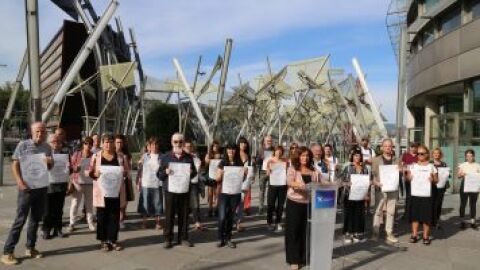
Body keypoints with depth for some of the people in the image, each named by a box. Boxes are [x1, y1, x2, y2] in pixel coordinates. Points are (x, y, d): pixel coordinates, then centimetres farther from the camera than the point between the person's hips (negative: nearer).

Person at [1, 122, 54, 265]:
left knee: (36, 219, 11)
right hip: (26, 188, -4)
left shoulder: (47, 147, 5)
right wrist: (20, 182, -17)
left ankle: (30, 248, 23)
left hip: (42, 187, 5)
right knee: (20, 220, -3)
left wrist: (50, 162, -9)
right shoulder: (23, 145, -7)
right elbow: (15, 165, -6)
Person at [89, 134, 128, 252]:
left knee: (114, 216, 5)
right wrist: (96, 174, -18)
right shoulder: (96, 156, 2)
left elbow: (126, 171, 9)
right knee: (102, 216, 3)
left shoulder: (120, 156, 6)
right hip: (102, 190, -1)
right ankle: (103, 241, 14)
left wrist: (122, 173, -12)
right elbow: (91, 173, 2)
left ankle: (113, 239, 15)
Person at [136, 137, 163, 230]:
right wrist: (138, 183, 0)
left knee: (158, 202, 5)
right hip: (146, 184, 0)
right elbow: (140, 170, 4)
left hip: (158, 184, 0)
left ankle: (158, 222, 16)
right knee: (145, 202, 6)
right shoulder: (145, 156, 3)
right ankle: (144, 222, 18)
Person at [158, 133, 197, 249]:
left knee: (184, 215, 7)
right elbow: (159, 174, 2)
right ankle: (168, 239, 13)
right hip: (170, 190, -2)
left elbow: (194, 172, 13)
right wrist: (166, 172, -19)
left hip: (185, 190, 2)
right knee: (169, 215, 2)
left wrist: (191, 173, -10)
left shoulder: (188, 157, 8)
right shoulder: (166, 157, 2)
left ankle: (183, 238, 18)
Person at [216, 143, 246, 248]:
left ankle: (228, 238, 17)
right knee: (222, 217, -7)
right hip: (224, 193, -2)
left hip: (235, 193, 2)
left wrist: (245, 173, -9)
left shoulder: (239, 163, 5)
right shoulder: (222, 163, 0)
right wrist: (221, 174, -19)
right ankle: (220, 238, 8)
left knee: (230, 217, 6)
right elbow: (217, 179, 1)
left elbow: (242, 179, 11)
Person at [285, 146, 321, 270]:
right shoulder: (292, 169, -3)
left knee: (307, 231, 9)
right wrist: (299, 185, -38)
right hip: (294, 203, -3)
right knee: (293, 231, 0)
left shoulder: (314, 171, 9)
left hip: (309, 203, 4)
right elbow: (289, 182, -20)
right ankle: (293, 259, 8)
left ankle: (305, 257, 22)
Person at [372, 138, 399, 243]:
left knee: (391, 211, 7)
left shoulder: (396, 160, 11)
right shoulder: (376, 159, 4)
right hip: (381, 189, -3)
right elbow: (373, 174, 0)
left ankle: (389, 233, 14)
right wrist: (376, 183, -16)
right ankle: (376, 232, 7)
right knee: (378, 211, 0)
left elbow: (399, 173, 13)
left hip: (393, 189, 3)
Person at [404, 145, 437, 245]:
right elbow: (408, 179, 8)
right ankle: (414, 235, 16)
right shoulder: (412, 166, 6)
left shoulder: (431, 166, 1)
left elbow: (436, 180, 3)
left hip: (426, 194, -2)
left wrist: (433, 179, -18)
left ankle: (426, 236, 14)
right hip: (414, 194, 2)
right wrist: (406, 174, -12)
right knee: (414, 215, 7)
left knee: (426, 216, 2)